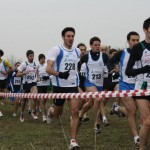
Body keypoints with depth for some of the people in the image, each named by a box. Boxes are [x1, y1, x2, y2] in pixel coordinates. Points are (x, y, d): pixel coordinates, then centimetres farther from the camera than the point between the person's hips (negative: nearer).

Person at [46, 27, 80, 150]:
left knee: (75, 111, -12)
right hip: (59, 85, -3)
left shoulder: (77, 51, 7)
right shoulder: (56, 50, -9)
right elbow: (48, 68, -19)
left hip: (73, 85, 3)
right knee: (57, 114, 10)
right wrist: (59, 74, -34)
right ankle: (50, 111, 48)